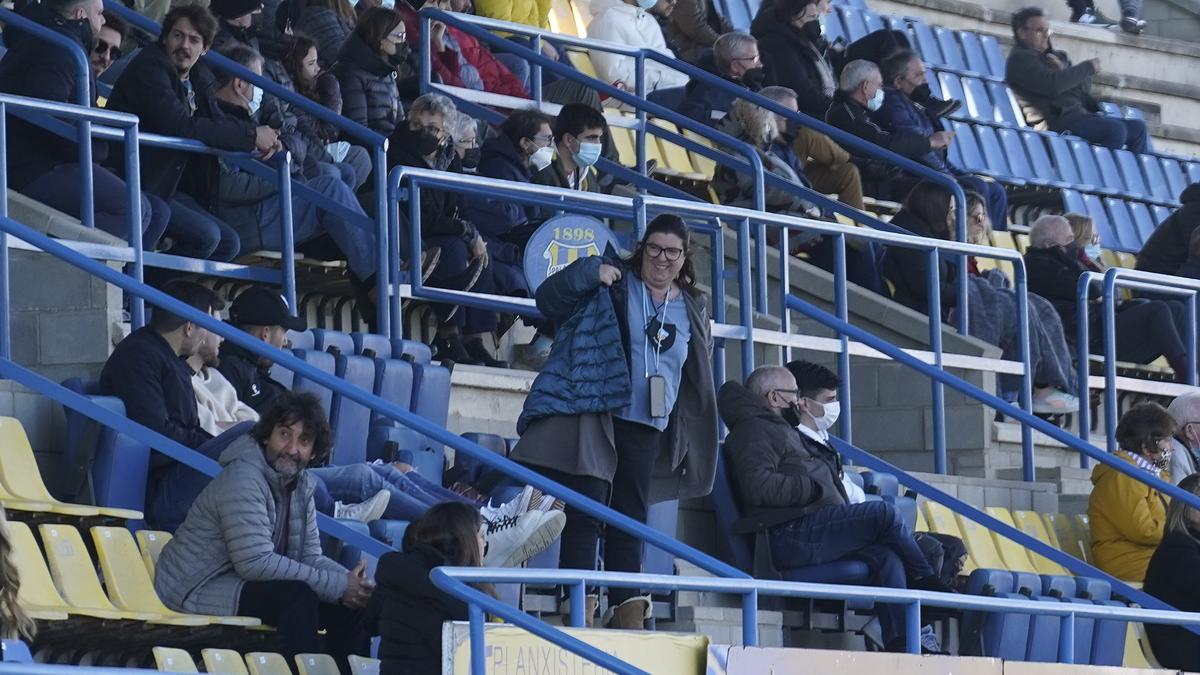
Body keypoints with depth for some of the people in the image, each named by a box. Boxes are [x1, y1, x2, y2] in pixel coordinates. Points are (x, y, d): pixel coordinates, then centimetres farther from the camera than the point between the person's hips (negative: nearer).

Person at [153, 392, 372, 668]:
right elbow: (256, 562, -29)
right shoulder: (243, 478, -22)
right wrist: (338, 585, -26)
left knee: (353, 605, 0)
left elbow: (309, 556, 7)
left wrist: (351, 582, -16)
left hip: (247, 583, 9)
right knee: (298, 597, -31)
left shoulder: (301, 484, 6)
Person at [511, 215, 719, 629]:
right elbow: (548, 300, 1)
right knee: (586, 513, -12)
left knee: (631, 521, 8)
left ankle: (625, 609, 12)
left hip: (648, 428, 5)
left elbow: (699, 379, 26)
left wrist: (691, 434, 23)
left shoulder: (692, 309, 16)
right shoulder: (612, 284, 4)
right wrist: (589, 273, -15)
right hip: (594, 415, -5)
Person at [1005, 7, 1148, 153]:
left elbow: (1085, 88, 18)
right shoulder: (1020, 59, -1)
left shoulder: (1054, 57, 26)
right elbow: (1053, 85, -17)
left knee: (1138, 127, -1)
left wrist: (1065, 70, -1)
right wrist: (1088, 68, -6)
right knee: (1115, 129, -27)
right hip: (1055, 120, -9)